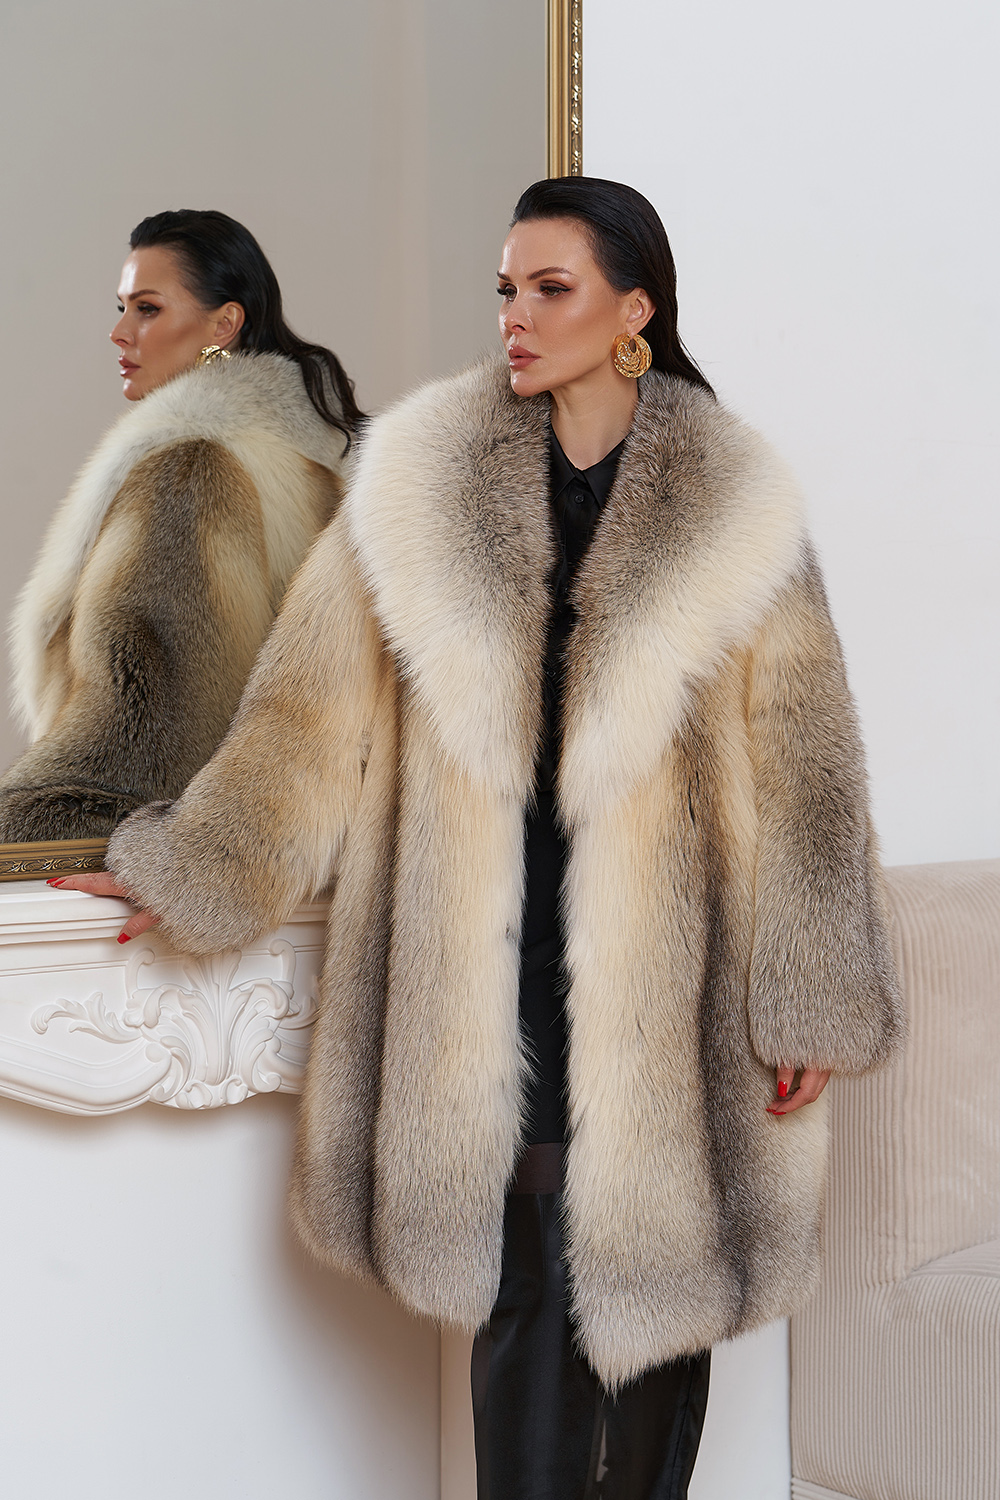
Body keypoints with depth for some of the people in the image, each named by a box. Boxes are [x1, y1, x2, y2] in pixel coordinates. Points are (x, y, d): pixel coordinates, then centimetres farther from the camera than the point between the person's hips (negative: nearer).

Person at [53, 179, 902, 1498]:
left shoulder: (731, 508, 1)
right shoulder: (428, 485, 4)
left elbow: (798, 773, 2)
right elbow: (318, 715, 7)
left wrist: (810, 1005, 0)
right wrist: (192, 868, 2)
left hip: (665, 973, 0)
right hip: (494, 970, 0)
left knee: (661, 1276, 7)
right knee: (531, 1291, 1)